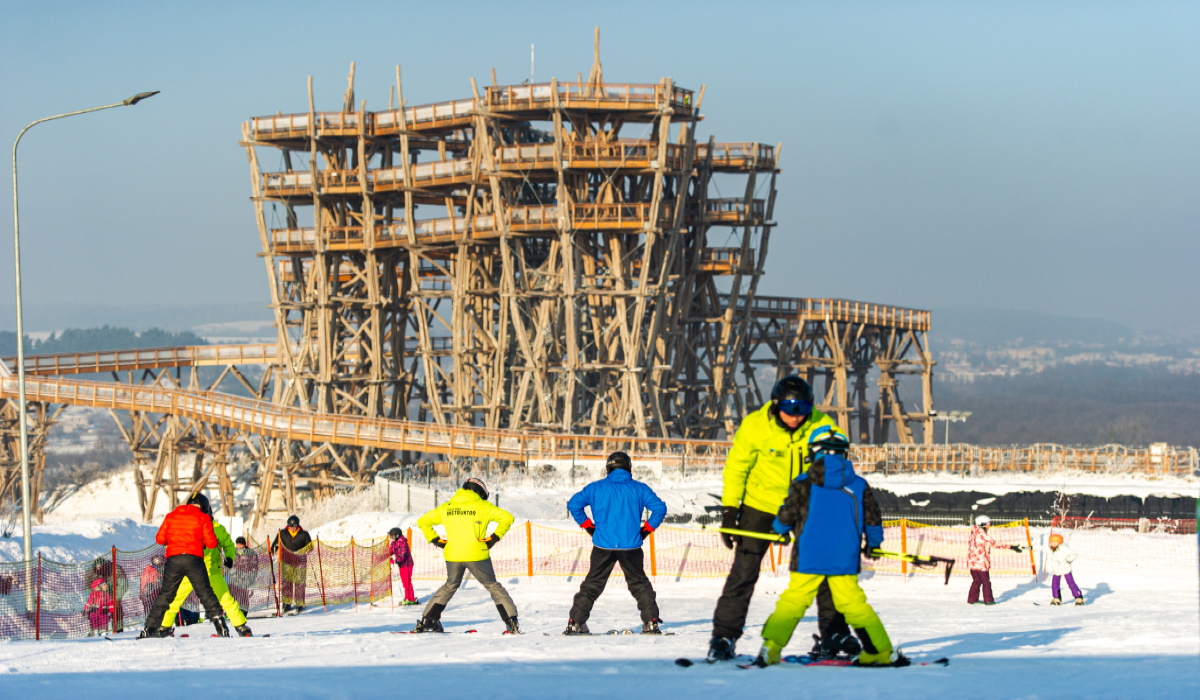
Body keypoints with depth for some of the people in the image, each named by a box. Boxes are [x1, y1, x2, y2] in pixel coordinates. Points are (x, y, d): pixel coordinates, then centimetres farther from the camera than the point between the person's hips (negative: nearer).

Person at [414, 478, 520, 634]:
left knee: (450, 585, 23)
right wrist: (495, 537, -5)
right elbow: (507, 517, -8)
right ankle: (512, 623, 0)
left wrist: (435, 540, 11)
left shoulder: (446, 508, 11)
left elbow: (422, 521, 14)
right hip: (476, 555, -3)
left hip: (453, 556, 3)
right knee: (493, 586, 9)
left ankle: (427, 620, 19)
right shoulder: (482, 506, 1)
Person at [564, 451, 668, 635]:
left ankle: (575, 623, 4)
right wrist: (647, 528, 7)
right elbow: (659, 507, -2)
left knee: (592, 584, 8)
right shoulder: (639, 489, 3)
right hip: (631, 546, 0)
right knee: (639, 583, 13)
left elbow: (574, 504, -1)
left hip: (603, 544, 0)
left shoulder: (596, 488, 3)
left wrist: (587, 525, 7)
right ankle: (651, 622, 6)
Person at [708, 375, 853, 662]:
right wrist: (729, 511, -11)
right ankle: (724, 637, 1)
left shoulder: (820, 424, -13)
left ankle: (834, 633, 19)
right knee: (744, 570, -6)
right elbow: (736, 469, -9)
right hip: (760, 505, -2)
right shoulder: (754, 426, -17)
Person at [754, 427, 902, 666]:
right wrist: (873, 543, 29)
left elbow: (786, 515, 1)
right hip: (845, 561, 2)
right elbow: (872, 520, 10)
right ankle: (882, 652, 10)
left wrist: (779, 530, 24)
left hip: (809, 559, -2)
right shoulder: (858, 485, 6)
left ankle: (770, 648, -9)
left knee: (792, 601, 2)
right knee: (854, 604, 9)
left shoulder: (804, 483, -3)